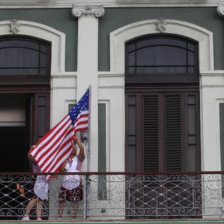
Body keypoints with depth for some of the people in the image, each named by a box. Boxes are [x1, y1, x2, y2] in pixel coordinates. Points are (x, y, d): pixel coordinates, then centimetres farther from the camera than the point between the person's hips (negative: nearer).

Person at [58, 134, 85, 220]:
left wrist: (76, 139, -10)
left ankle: (74, 217, 0)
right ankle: (59, 217, 1)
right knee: (61, 200, -2)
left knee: (75, 201, -4)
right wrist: (66, 160, -1)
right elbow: (61, 169, 1)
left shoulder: (79, 158, 8)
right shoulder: (65, 160, 16)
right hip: (66, 182, 3)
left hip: (76, 183, -3)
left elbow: (82, 149, -10)